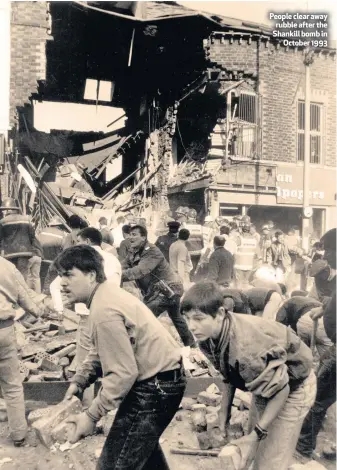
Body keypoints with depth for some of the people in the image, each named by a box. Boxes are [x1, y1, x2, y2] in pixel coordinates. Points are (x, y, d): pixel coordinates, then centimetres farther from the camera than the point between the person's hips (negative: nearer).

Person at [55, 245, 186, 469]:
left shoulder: (104, 311, -27)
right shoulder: (107, 295, 5)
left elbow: (122, 373, -27)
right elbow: (102, 351, 16)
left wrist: (92, 416, -20)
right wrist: (79, 381, 7)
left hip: (155, 386, -11)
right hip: (161, 377, 11)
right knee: (143, 441, 33)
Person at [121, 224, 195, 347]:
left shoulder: (153, 252, -25)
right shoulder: (134, 252, 3)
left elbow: (139, 271, -40)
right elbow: (123, 266, -10)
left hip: (168, 289, -10)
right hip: (164, 289, 10)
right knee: (176, 317, 27)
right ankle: (190, 343, 48)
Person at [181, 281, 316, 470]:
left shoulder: (246, 345, -42)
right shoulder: (208, 337, -18)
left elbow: (280, 390, -28)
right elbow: (230, 374, 1)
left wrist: (256, 434, -26)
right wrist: (225, 410, -4)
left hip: (293, 386, -6)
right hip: (266, 383, 7)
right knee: (255, 453, 17)